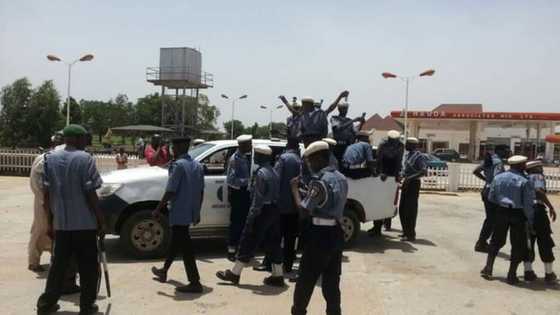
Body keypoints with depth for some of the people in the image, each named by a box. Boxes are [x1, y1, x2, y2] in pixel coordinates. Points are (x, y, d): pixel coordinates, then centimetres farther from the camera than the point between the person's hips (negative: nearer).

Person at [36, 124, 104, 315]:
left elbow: (47, 193, 5)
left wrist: (50, 220, 13)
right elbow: (90, 193, -13)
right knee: (88, 267, 6)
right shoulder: (85, 158, -10)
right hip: (84, 223, -5)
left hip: (61, 223, 5)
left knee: (59, 264, 17)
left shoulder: (50, 158, 5)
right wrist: (100, 219, -6)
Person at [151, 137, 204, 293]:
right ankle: (164, 271, 39)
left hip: (179, 213, -9)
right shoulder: (197, 165, 10)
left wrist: (158, 209, -9)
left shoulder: (178, 165, -14)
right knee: (176, 241, 22)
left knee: (185, 246, -4)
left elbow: (170, 191, -18)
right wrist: (197, 212, 20)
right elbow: (201, 191, 13)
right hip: (191, 212, 9)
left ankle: (195, 283, -3)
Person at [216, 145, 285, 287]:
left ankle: (234, 273, 7)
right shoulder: (273, 172, 14)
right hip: (274, 210, 9)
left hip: (263, 211, -9)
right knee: (273, 243, 10)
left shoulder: (261, 173, -14)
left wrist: (251, 216, -18)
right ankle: (278, 275, 12)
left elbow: (258, 198, -19)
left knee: (248, 242, -1)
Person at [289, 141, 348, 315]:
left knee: (306, 279, 6)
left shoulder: (319, 181, -17)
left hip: (320, 235, -8)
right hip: (336, 233, 8)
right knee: (332, 280, 14)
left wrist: (295, 189, -5)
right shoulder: (341, 178, 10)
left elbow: (304, 209, -18)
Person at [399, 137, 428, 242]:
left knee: (411, 210, -5)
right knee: (402, 209, 14)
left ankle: (411, 235, 2)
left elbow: (423, 172, -23)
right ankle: (406, 231, 26)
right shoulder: (408, 154, 13)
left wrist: (409, 178, -27)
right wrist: (402, 176, 11)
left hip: (413, 184, -9)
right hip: (406, 184, 9)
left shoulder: (419, 156, -14)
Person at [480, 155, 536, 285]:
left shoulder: (498, 177, 2)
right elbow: (528, 205, -11)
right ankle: (512, 275, 10)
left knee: (496, 241, 17)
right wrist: (530, 222, -4)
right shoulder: (524, 182, -11)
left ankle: (488, 268, 16)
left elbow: (491, 197, 6)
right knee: (518, 245, 9)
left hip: (501, 212, 4)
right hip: (518, 215, -4)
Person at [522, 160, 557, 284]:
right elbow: (539, 191, -17)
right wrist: (551, 207, -17)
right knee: (545, 243, 5)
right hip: (537, 209, -6)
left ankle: (528, 271, 14)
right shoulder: (538, 176, 2)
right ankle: (549, 274, 11)